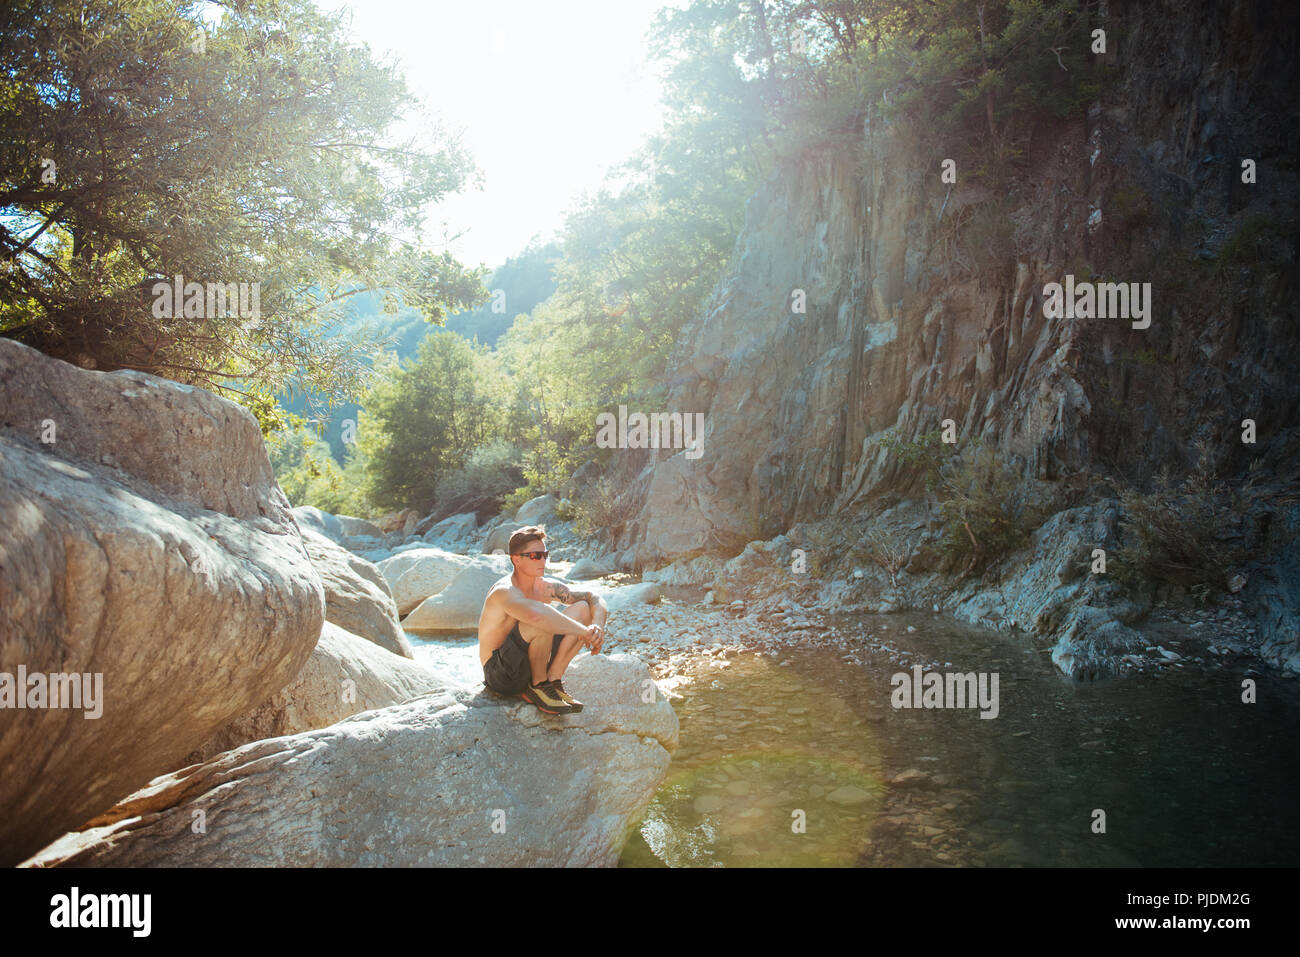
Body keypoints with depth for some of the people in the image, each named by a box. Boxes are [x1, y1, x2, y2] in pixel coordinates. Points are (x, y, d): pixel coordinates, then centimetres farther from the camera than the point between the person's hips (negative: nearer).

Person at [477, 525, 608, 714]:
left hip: (530, 666, 8)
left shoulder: (546, 587, 1)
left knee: (582, 608, -4)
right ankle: (538, 687, -12)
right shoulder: (504, 592, -23)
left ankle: (552, 681, -7)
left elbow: (595, 599, 4)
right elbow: (536, 615, -44)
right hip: (500, 674, -7)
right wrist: (585, 632, -37)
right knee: (545, 624, -33)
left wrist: (597, 626, -19)